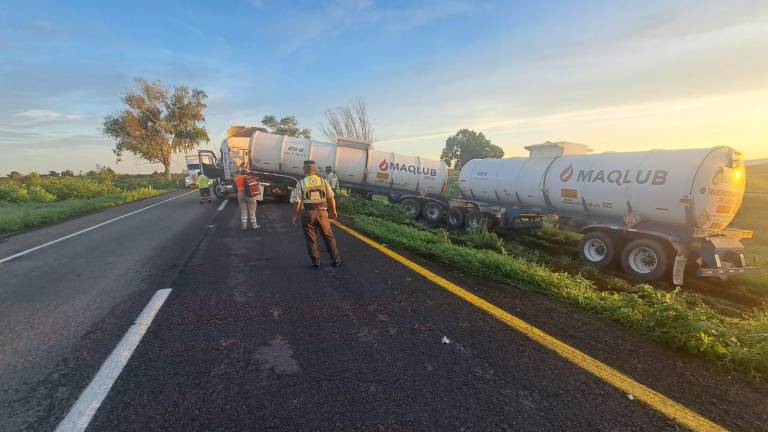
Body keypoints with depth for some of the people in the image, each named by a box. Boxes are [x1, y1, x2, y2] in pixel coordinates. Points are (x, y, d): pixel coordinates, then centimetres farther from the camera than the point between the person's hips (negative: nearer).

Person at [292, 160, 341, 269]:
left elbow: (297, 202, -6)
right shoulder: (323, 181, 0)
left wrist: (295, 216, 5)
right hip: (322, 213, 1)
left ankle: (316, 263, 17)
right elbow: (331, 198, 0)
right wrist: (333, 211, 12)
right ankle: (336, 259, 20)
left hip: (308, 214, -1)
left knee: (311, 239, 11)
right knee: (328, 237, 14)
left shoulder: (301, 183, -5)